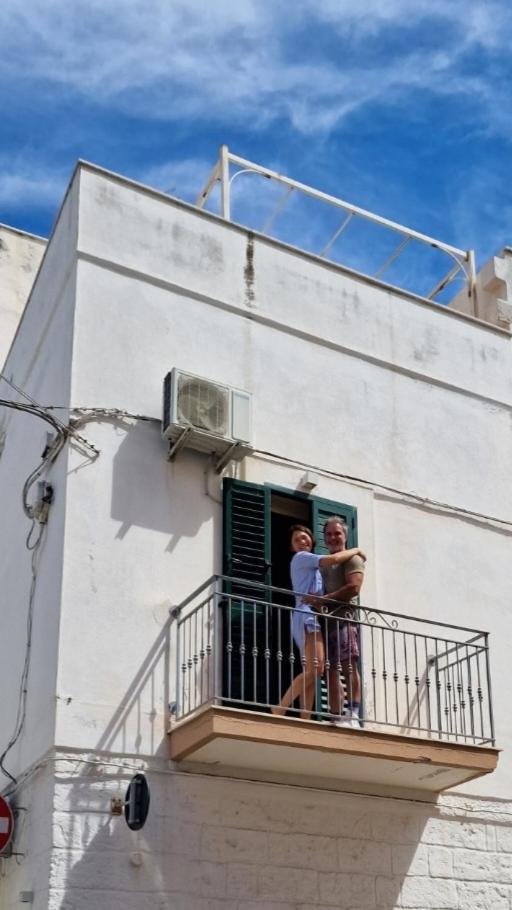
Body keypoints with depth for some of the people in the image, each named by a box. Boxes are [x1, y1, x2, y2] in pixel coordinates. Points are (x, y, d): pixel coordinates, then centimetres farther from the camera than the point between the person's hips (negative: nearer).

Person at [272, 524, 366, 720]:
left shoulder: (311, 565, 31)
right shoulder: (301, 557, 0)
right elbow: (334, 559, -11)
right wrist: (356, 550, 2)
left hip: (311, 616, 10)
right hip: (307, 616, -10)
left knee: (312, 672, 1)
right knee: (315, 668, -23)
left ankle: (304, 721, -7)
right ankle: (279, 710, -26)